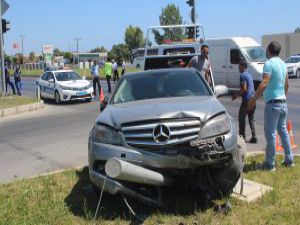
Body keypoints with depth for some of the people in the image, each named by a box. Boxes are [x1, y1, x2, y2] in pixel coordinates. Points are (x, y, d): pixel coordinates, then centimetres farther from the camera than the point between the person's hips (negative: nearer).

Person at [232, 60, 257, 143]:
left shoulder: (243, 75, -10)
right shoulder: (249, 75, 18)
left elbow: (244, 88, -17)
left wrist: (236, 95, -7)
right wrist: (238, 94, 26)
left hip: (247, 99, -8)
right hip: (253, 98, 9)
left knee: (241, 117, 3)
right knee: (251, 118, 10)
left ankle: (242, 136, 5)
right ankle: (254, 137, 6)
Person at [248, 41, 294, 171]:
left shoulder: (269, 64, -14)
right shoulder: (283, 64, 12)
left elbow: (264, 84, -24)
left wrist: (253, 100, -21)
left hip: (273, 103, -8)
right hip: (283, 103, 8)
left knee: (270, 134, -2)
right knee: (283, 131, 17)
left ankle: (270, 164, 4)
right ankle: (289, 160, 23)